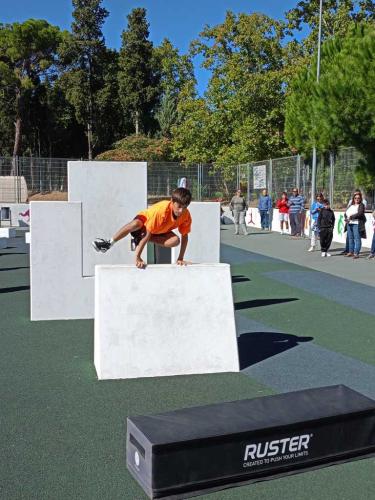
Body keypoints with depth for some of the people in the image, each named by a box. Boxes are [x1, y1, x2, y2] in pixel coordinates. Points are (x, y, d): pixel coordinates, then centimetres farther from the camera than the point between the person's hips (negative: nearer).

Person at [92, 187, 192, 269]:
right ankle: (109, 243, -22)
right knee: (135, 224, -41)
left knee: (175, 241, -27)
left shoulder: (186, 216, -27)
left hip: (160, 232, 5)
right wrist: (137, 258, -37)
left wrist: (180, 259, -19)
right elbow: (148, 234, -37)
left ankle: (139, 241, -12)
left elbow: (185, 236, -13)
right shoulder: (161, 210, -39)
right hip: (145, 220, -5)